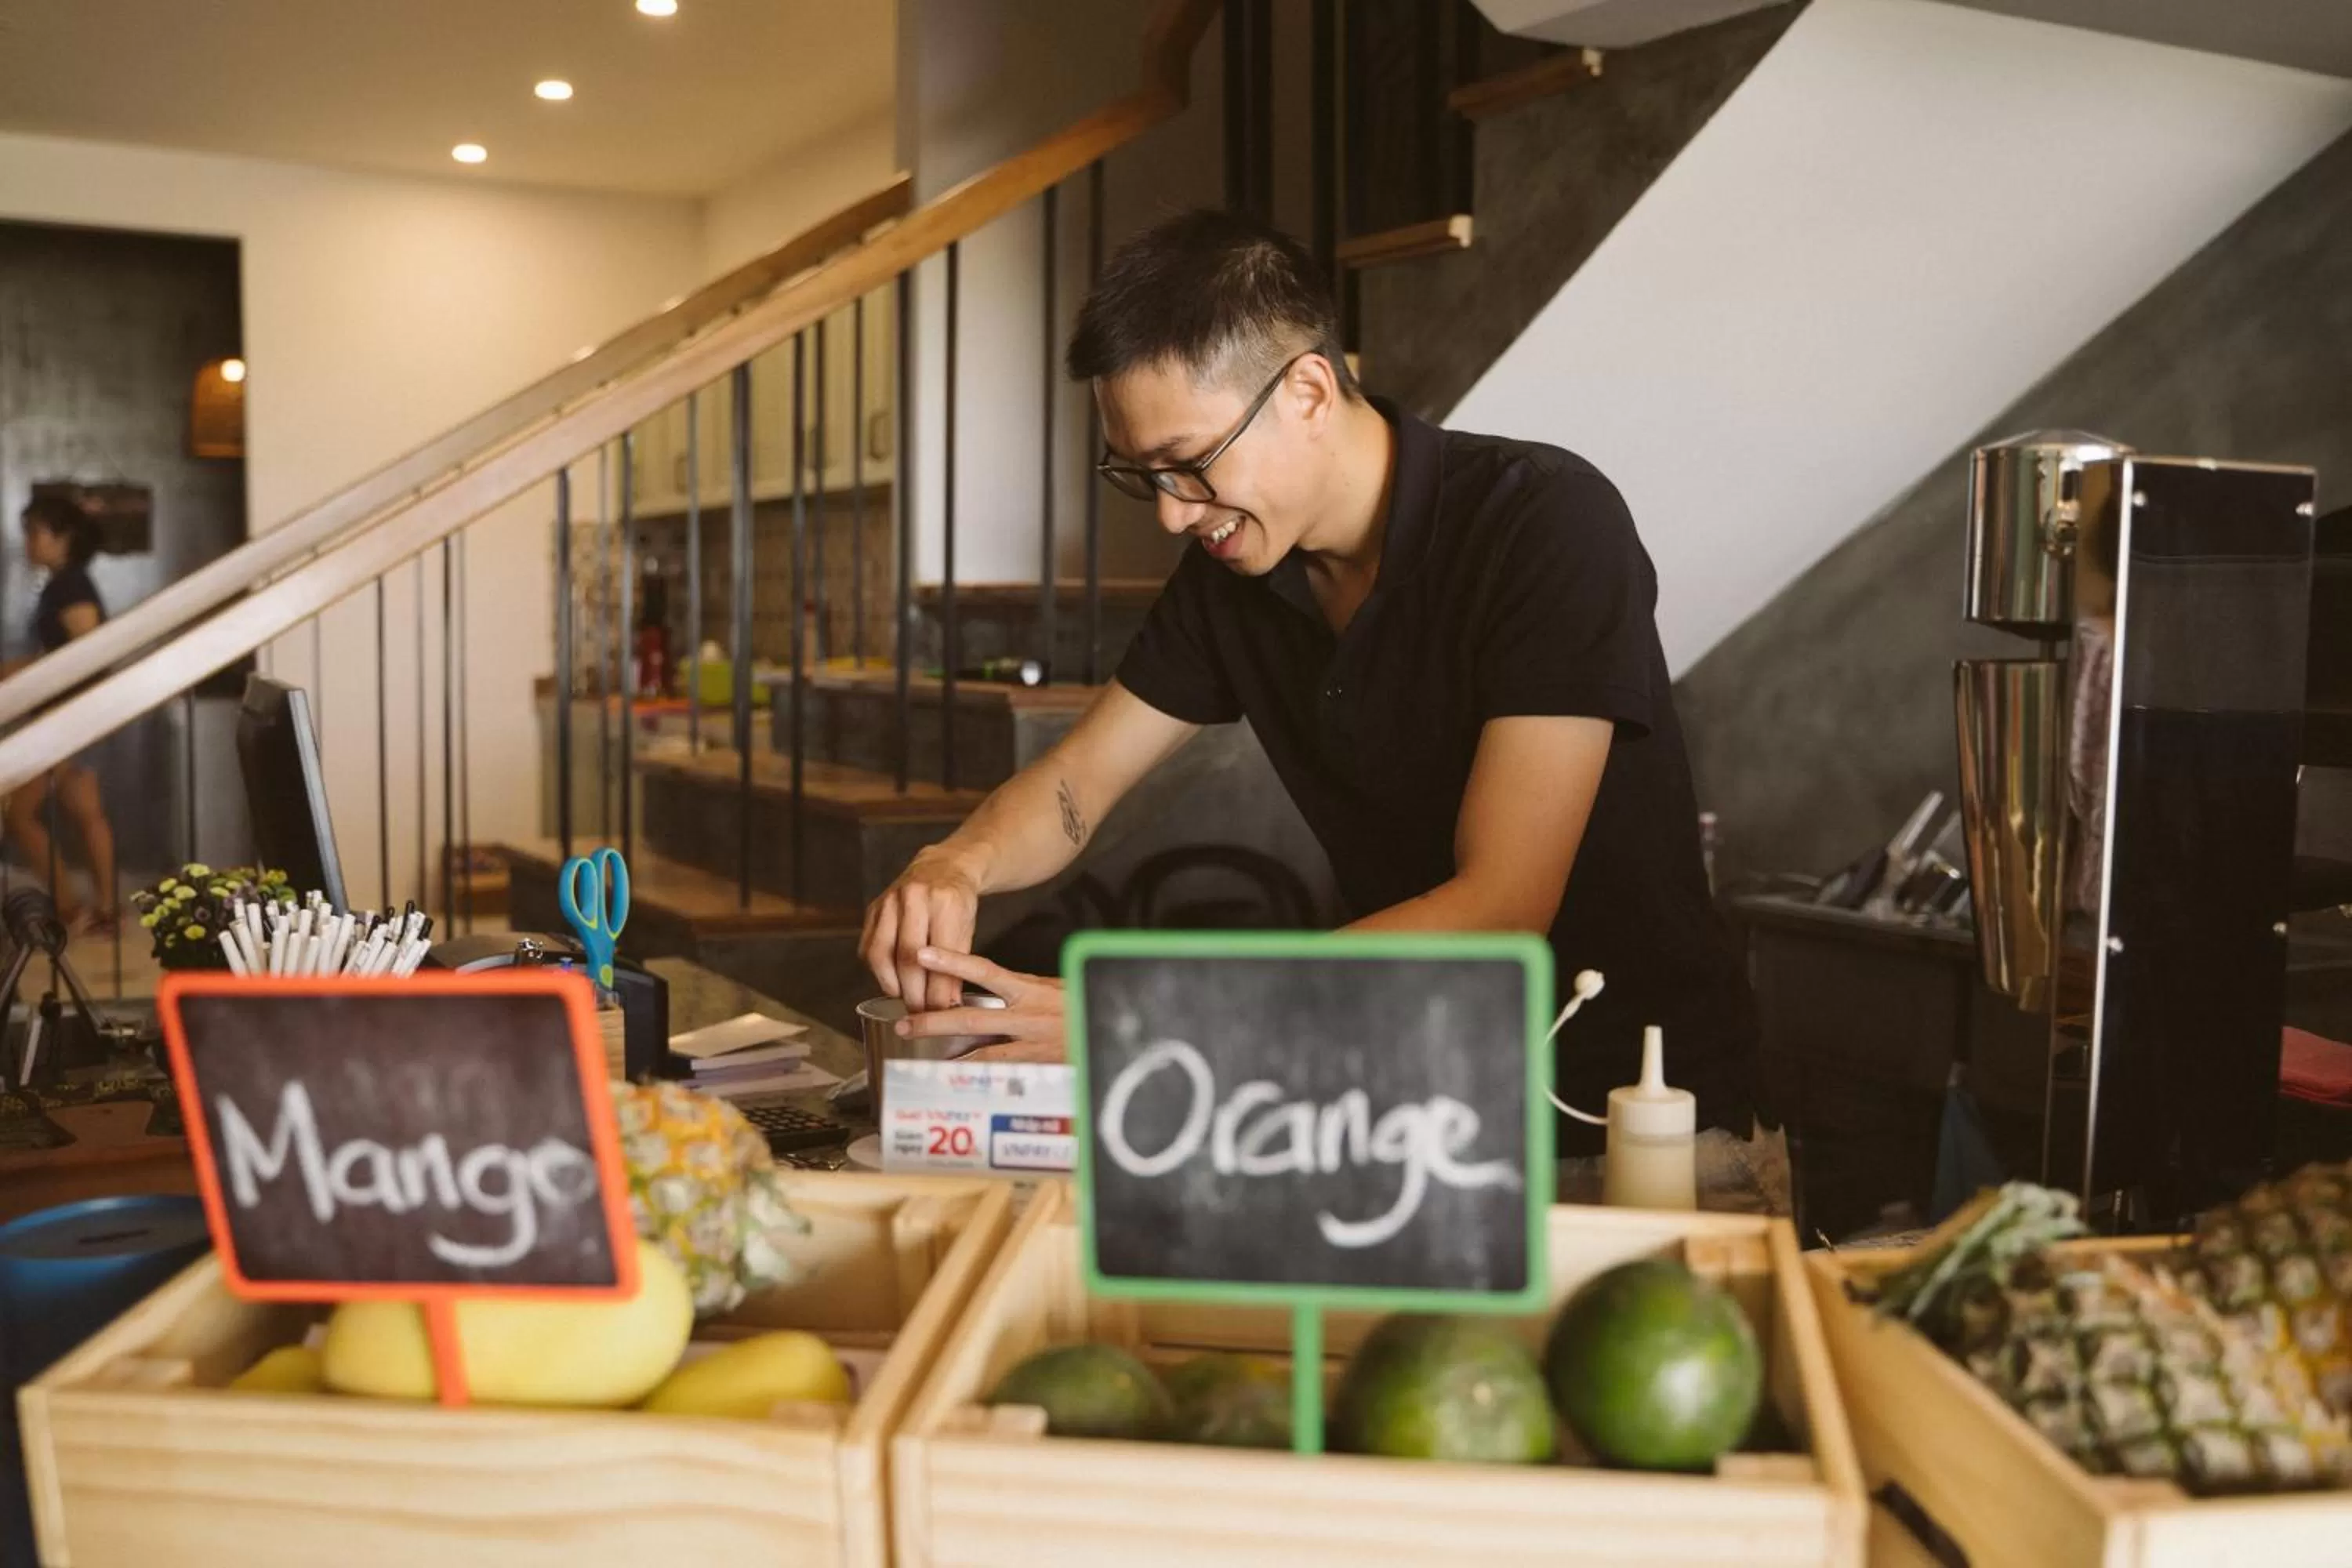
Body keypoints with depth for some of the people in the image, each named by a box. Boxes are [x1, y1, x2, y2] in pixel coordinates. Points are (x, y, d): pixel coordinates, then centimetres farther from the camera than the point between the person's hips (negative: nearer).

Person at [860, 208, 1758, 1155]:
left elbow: (1499, 913, -27)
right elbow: (1074, 783, 8)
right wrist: (959, 864, -16)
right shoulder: (1231, 564, 1)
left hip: (1637, 1108, -5)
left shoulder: (1550, 525, -20)